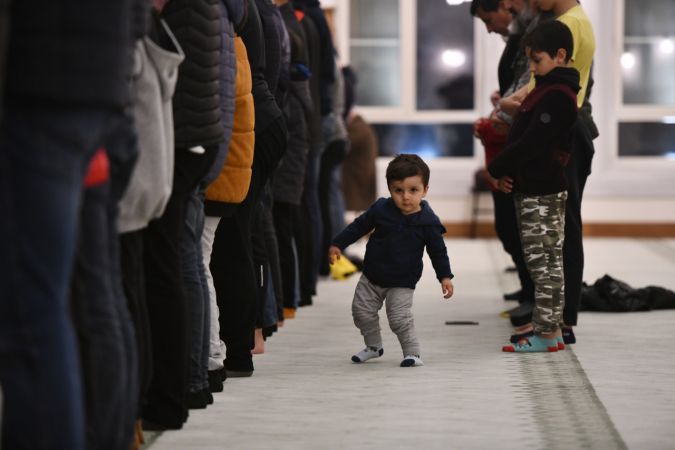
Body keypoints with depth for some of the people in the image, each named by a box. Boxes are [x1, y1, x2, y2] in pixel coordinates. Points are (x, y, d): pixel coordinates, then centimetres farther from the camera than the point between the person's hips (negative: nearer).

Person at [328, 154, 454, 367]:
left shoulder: (428, 222, -16)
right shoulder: (381, 209, -11)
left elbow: (438, 251, -5)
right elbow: (359, 226, 3)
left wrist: (445, 276, -11)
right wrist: (338, 244, 2)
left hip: (402, 282, -4)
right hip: (371, 277, 4)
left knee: (400, 318, -15)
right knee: (362, 311, 12)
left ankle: (412, 353, 3)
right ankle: (374, 346, 34)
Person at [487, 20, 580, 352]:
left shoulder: (556, 96, -17)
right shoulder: (550, 90, 15)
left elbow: (530, 143, -22)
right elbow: (523, 136, 16)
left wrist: (496, 169, -10)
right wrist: (505, 172, 2)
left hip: (541, 193, -10)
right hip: (540, 190, 10)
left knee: (544, 263, -6)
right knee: (547, 263, 12)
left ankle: (546, 334, -4)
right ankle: (551, 331, 17)